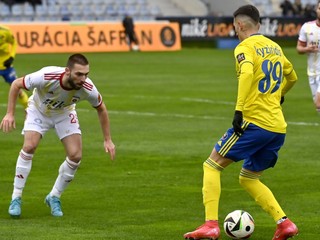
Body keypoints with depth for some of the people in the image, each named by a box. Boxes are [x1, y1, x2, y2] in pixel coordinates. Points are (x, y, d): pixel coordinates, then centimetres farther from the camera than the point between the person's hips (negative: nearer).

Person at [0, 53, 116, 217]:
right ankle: (16, 198, -10)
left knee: (75, 156, -12)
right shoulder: (46, 77, -40)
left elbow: (101, 109, -9)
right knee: (29, 147, -23)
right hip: (38, 110, -2)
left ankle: (54, 197, 10)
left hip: (65, 113, 2)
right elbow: (16, 84, -22)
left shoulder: (88, 88, -32)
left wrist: (107, 140, -6)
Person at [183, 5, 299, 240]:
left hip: (255, 122, -7)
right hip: (279, 128, 7)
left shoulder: (245, 47, -6)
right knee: (248, 178, 20)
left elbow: (246, 73, -27)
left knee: (212, 166, 3)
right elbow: (292, 77, 33)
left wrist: (239, 109, -29)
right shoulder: (275, 47, 17)